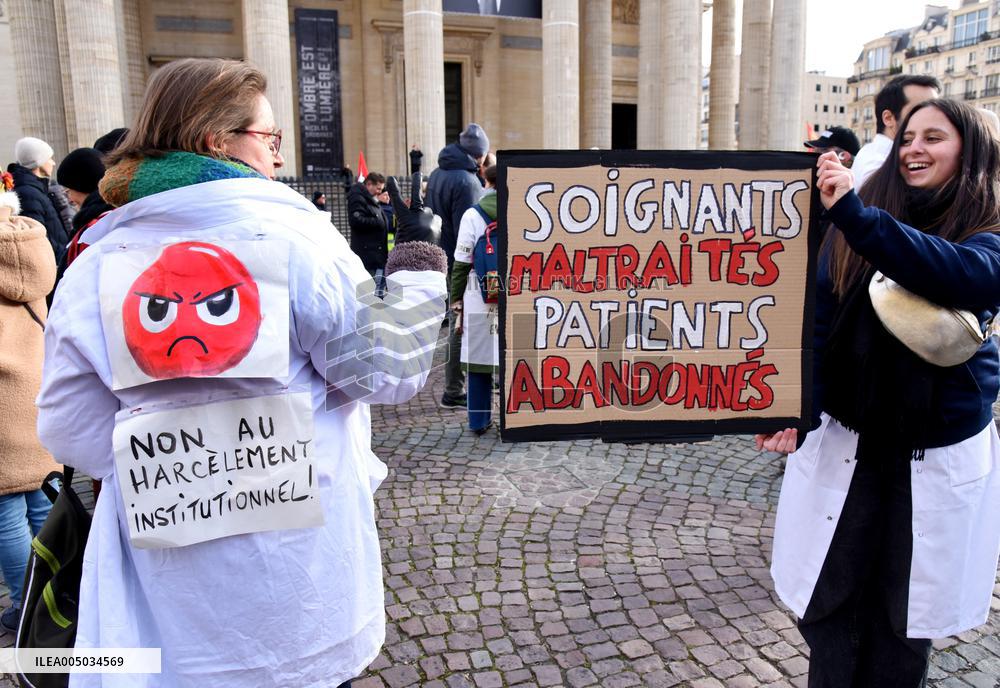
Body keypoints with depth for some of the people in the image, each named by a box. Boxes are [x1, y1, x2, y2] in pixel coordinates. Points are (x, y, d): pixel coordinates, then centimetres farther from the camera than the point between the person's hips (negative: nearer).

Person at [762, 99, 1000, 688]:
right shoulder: (853, 228, 3)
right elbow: (817, 324, 1)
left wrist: (854, 214, -31)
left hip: (940, 457, -1)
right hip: (844, 445, 1)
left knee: (908, 614, 12)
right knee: (828, 606, 7)